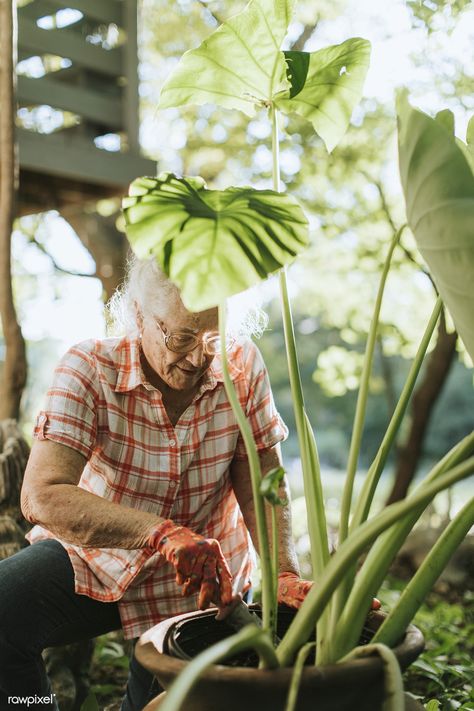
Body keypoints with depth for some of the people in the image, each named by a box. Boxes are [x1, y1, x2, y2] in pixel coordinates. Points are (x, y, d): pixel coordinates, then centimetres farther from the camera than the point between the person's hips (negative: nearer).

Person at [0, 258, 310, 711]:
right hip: (94, 559, -1)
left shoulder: (243, 366, -14)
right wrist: (162, 533, -46)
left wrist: (285, 575, -28)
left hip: (202, 583, 2)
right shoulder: (89, 369, -22)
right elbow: (41, 497, -33)